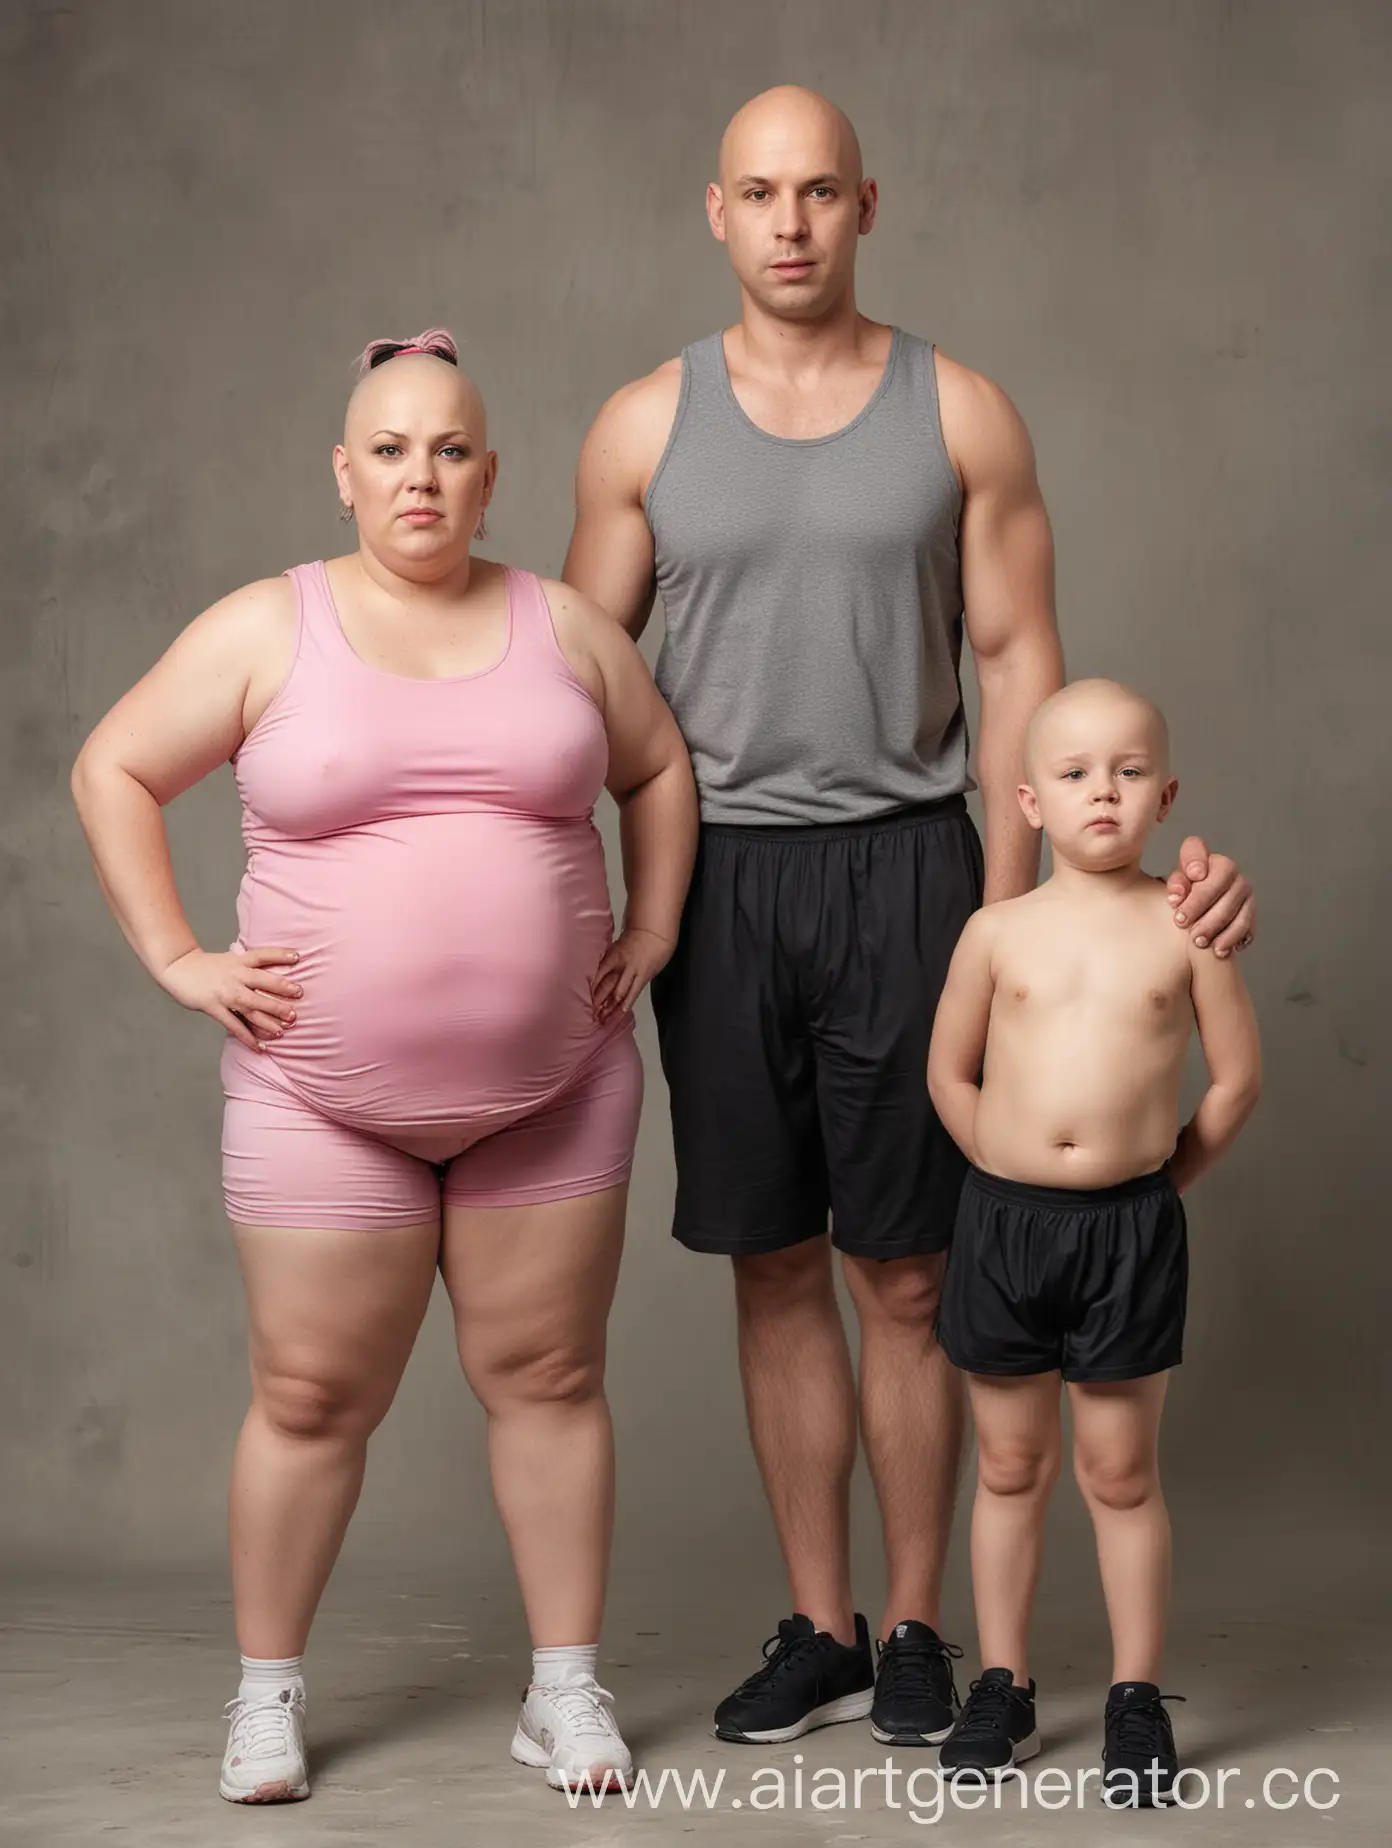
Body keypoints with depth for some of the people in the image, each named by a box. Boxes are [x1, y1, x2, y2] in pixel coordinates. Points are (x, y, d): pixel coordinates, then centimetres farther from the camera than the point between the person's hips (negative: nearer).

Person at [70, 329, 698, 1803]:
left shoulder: (562, 625, 6)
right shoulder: (268, 629, -2)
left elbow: (658, 769, 20)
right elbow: (112, 772, 3)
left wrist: (652, 930, 11)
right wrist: (179, 960, -2)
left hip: (551, 1091, 2)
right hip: (323, 1098, -2)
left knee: (547, 1380, 7)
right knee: (311, 1398, 4)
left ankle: (566, 1690, 18)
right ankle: (267, 1692, 20)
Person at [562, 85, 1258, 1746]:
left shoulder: (962, 415, 2)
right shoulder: (646, 427, 5)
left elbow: (1017, 664, 2)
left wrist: (1004, 903, -5)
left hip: (904, 867, -1)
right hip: (720, 877, 2)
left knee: (905, 1272, 2)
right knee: (776, 1267, 7)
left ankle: (915, 1627, 15)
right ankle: (818, 1632, 17)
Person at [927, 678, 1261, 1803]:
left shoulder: (1184, 930, -3)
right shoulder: (999, 932, 0)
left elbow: (1237, 1076, 4)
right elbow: (950, 1073, 10)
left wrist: (1161, 1179, 3)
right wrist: (1016, 1167, 7)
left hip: (1132, 1229, -1)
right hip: (1004, 1219, 2)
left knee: (1121, 1470, 6)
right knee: (1011, 1466, 11)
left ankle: (1138, 1701, 16)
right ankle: (1003, 1689, 21)